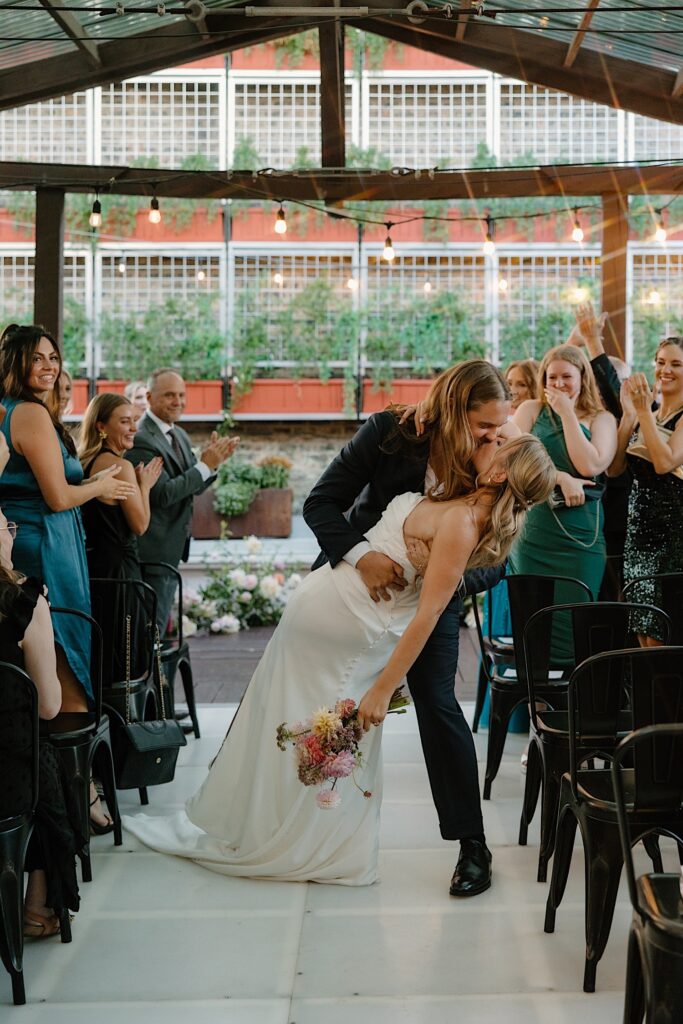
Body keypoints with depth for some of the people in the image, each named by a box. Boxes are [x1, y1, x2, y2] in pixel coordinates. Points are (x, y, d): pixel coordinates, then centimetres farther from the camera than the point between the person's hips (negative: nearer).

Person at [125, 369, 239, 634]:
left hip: (173, 546, 9)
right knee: (152, 625, -4)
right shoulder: (141, 439, -18)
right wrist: (205, 465, -21)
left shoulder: (179, 435, 12)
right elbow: (163, 494, -24)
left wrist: (212, 461, -4)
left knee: (160, 623, 17)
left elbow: (194, 486, 15)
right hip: (153, 549, -9)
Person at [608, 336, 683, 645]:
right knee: (645, 634, 9)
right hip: (639, 526, 7)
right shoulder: (645, 416, 14)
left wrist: (644, 412, -16)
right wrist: (628, 414, -3)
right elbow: (614, 467, 4)